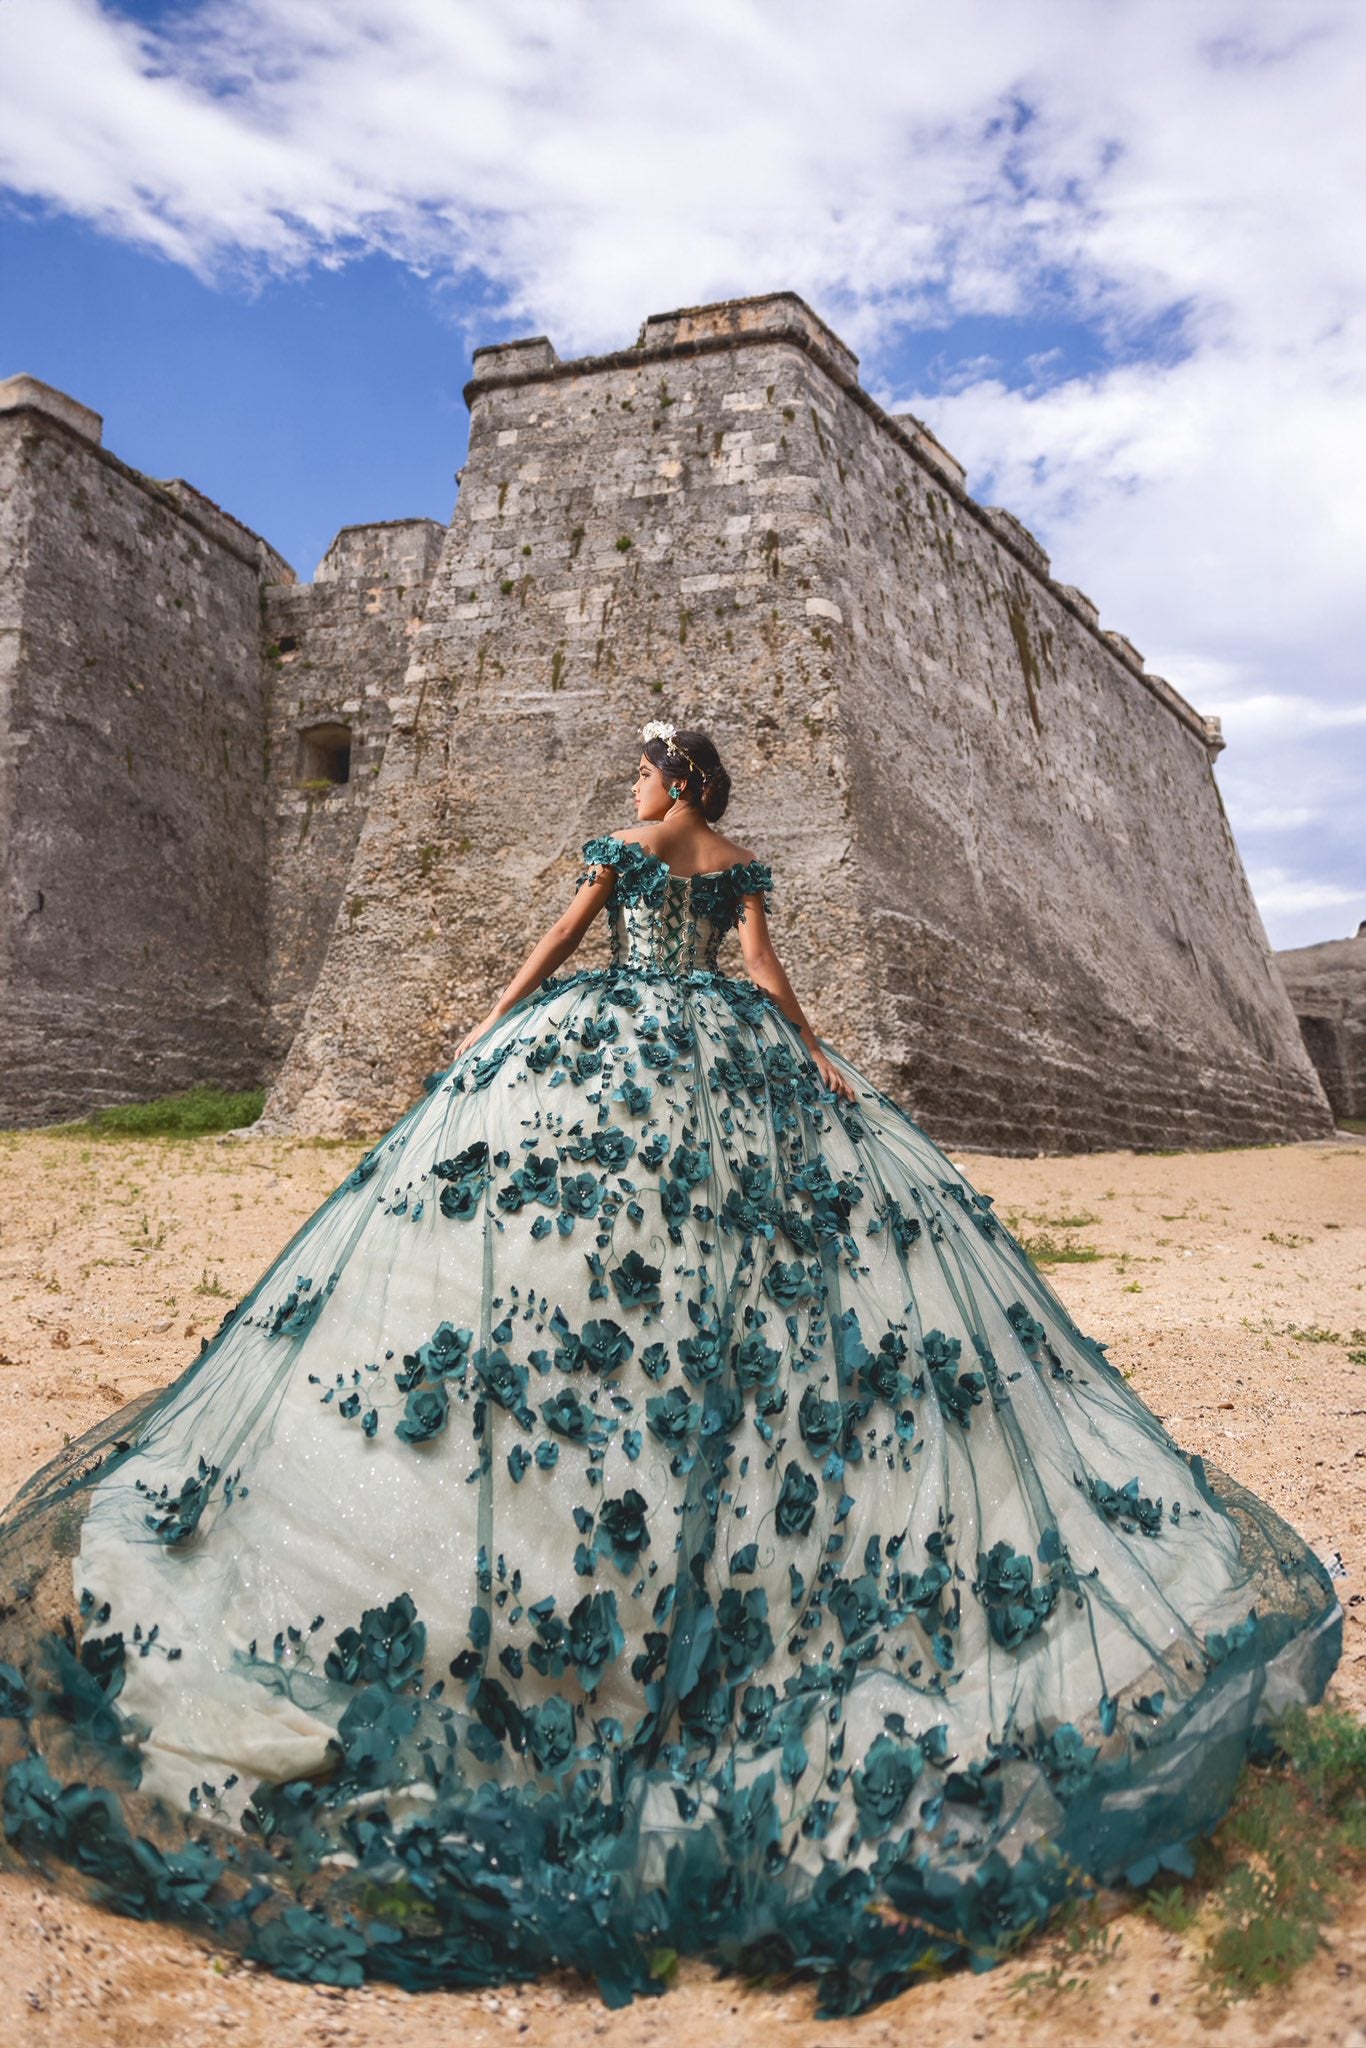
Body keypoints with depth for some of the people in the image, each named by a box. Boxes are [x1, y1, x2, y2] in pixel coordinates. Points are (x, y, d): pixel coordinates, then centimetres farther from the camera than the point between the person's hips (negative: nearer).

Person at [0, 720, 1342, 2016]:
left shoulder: (620, 850, 4)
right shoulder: (742, 864, 12)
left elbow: (551, 950, 5)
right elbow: (765, 967, 3)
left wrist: (486, 1031, 13)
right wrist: (818, 1062, 6)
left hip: (601, 1047, -4)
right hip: (732, 1058, 4)